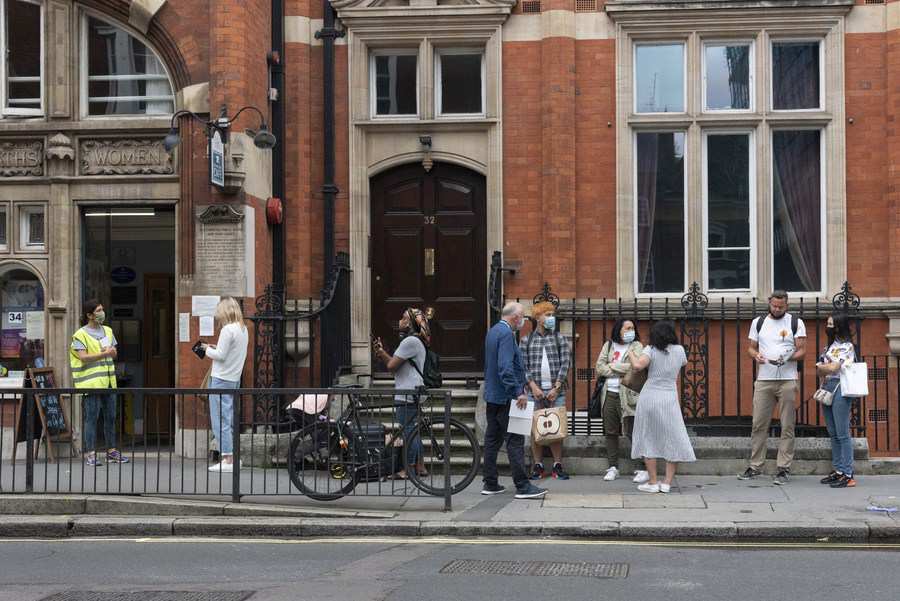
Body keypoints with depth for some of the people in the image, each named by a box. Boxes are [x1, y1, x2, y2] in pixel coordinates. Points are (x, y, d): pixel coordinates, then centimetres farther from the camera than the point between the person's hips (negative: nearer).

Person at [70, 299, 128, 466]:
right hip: (91, 382, -7)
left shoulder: (108, 331, 16)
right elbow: (83, 357, -15)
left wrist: (111, 351, -6)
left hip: (108, 381, 7)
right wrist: (104, 354, -20)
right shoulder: (81, 334, -6)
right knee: (91, 417, -6)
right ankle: (91, 454, -4)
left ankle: (111, 450, 18)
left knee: (110, 417, 10)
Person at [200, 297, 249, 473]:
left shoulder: (227, 330, -16)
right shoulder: (243, 329, 10)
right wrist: (216, 348, 10)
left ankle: (228, 460, -5)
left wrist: (208, 349, 0)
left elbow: (220, 355, -18)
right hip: (235, 379, 9)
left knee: (220, 420, -4)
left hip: (221, 379, -9)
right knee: (230, 420, 15)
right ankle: (233, 456, 17)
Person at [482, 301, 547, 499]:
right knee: (515, 441, -8)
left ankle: (490, 484, 16)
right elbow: (506, 367, -26)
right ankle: (522, 486, -7)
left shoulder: (493, 331, 15)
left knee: (492, 439, 12)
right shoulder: (506, 334, -17)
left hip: (492, 395, 10)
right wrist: (518, 392, -26)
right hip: (505, 396, -10)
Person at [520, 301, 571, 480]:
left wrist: (556, 388, -7)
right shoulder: (526, 340, 7)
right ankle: (538, 465, 9)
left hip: (556, 390, 0)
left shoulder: (560, 338, 8)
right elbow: (523, 366, 3)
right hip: (535, 391, 0)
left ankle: (558, 465, 6)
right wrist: (533, 386, -9)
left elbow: (565, 364, 1)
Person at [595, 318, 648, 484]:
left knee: (634, 432, -6)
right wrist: (621, 370, -8)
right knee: (611, 432, 8)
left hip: (627, 395, -4)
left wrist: (612, 366, -6)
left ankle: (642, 469, -4)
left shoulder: (636, 346, 2)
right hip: (609, 394, 4)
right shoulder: (608, 345, 12)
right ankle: (613, 467, 16)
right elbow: (599, 367, 2)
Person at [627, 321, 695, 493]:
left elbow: (638, 365, -22)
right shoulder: (679, 350, 3)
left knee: (648, 440, 8)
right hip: (670, 399, 1)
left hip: (650, 397, -1)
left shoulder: (651, 350, -6)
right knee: (674, 440, 9)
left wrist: (632, 354, -3)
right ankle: (667, 482, 4)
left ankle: (652, 482, 5)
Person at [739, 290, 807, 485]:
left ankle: (783, 468, 4)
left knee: (787, 426, 0)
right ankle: (755, 466, 8)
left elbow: (802, 350, 2)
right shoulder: (758, 322, 11)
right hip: (764, 380, 2)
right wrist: (756, 355, -8)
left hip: (787, 381, -2)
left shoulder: (796, 323, 4)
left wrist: (788, 358, -18)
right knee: (759, 424, 2)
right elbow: (751, 347, 15)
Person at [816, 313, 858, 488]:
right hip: (827, 389, 9)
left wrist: (822, 367, 2)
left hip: (840, 390, -9)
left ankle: (848, 475, -9)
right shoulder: (830, 346, 19)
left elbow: (833, 368, -16)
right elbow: (819, 371, 16)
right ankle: (837, 470, 16)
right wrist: (827, 368, -4)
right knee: (833, 434, 10)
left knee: (843, 434, -9)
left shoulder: (847, 346, -7)